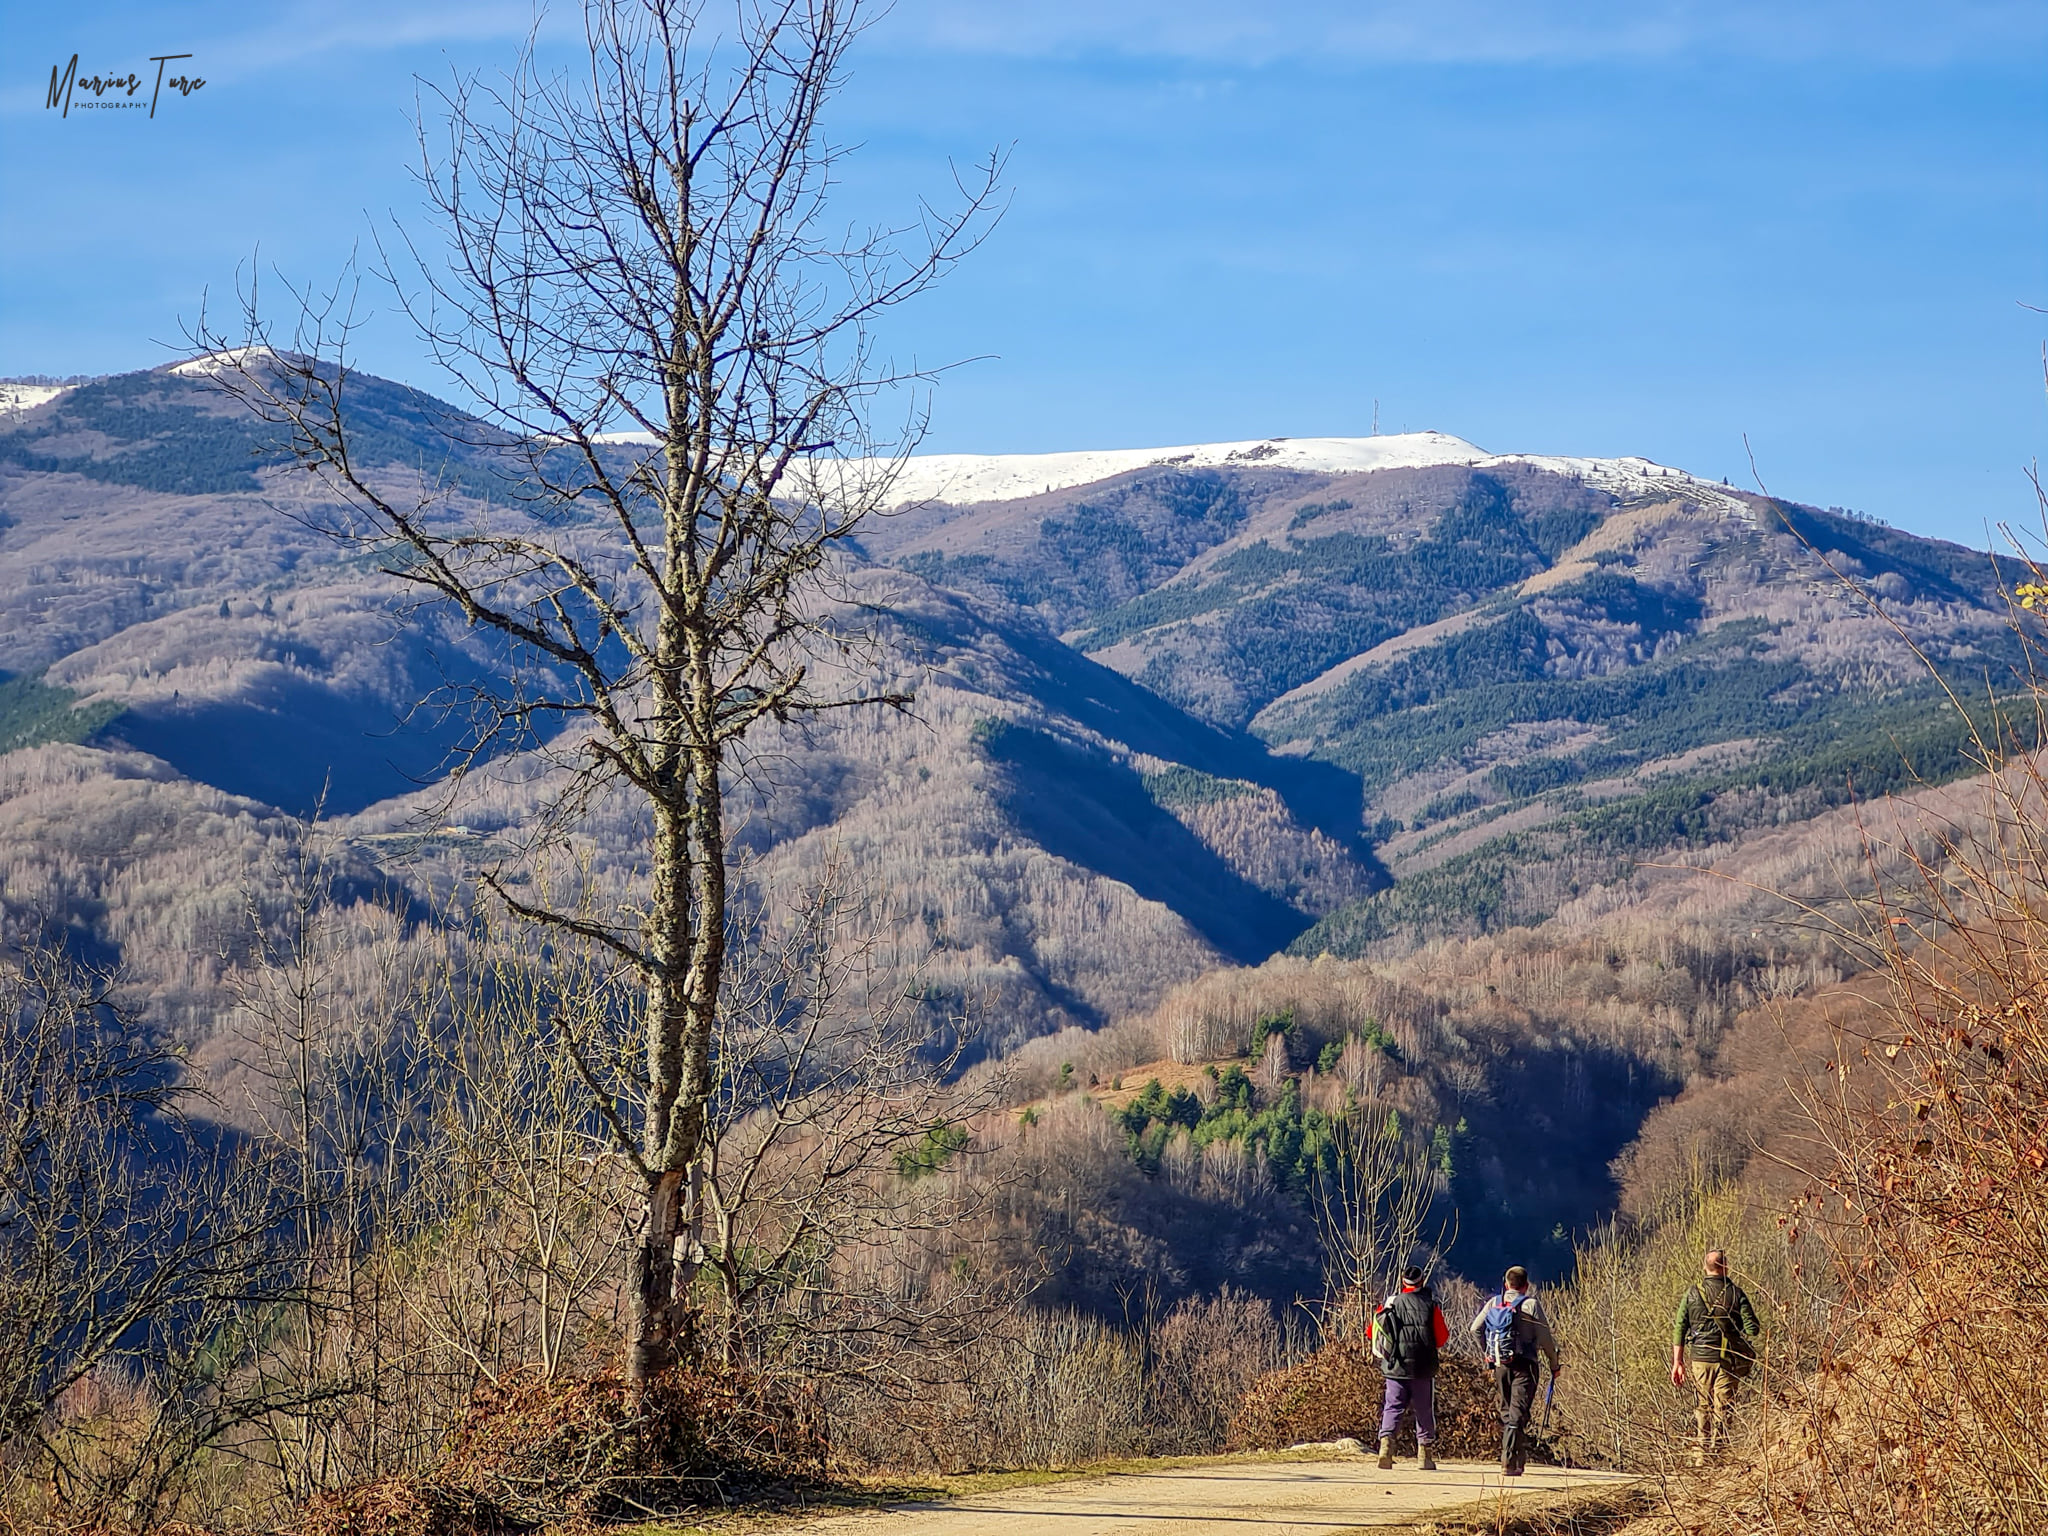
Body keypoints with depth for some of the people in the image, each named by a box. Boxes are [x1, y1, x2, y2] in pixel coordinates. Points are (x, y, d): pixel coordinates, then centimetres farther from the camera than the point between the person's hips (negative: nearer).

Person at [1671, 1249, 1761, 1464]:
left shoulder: (1693, 1294, 1)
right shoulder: (1736, 1293, -4)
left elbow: (1679, 1329, 1)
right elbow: (1752, 1329, -7)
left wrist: (1678, 1362, 6)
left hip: (1700, 1357, 2)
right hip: (1728, 1360, -2)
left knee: (1702, 1407, 12)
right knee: (1722, 1409, 3)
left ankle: (1700, 1455, 13)